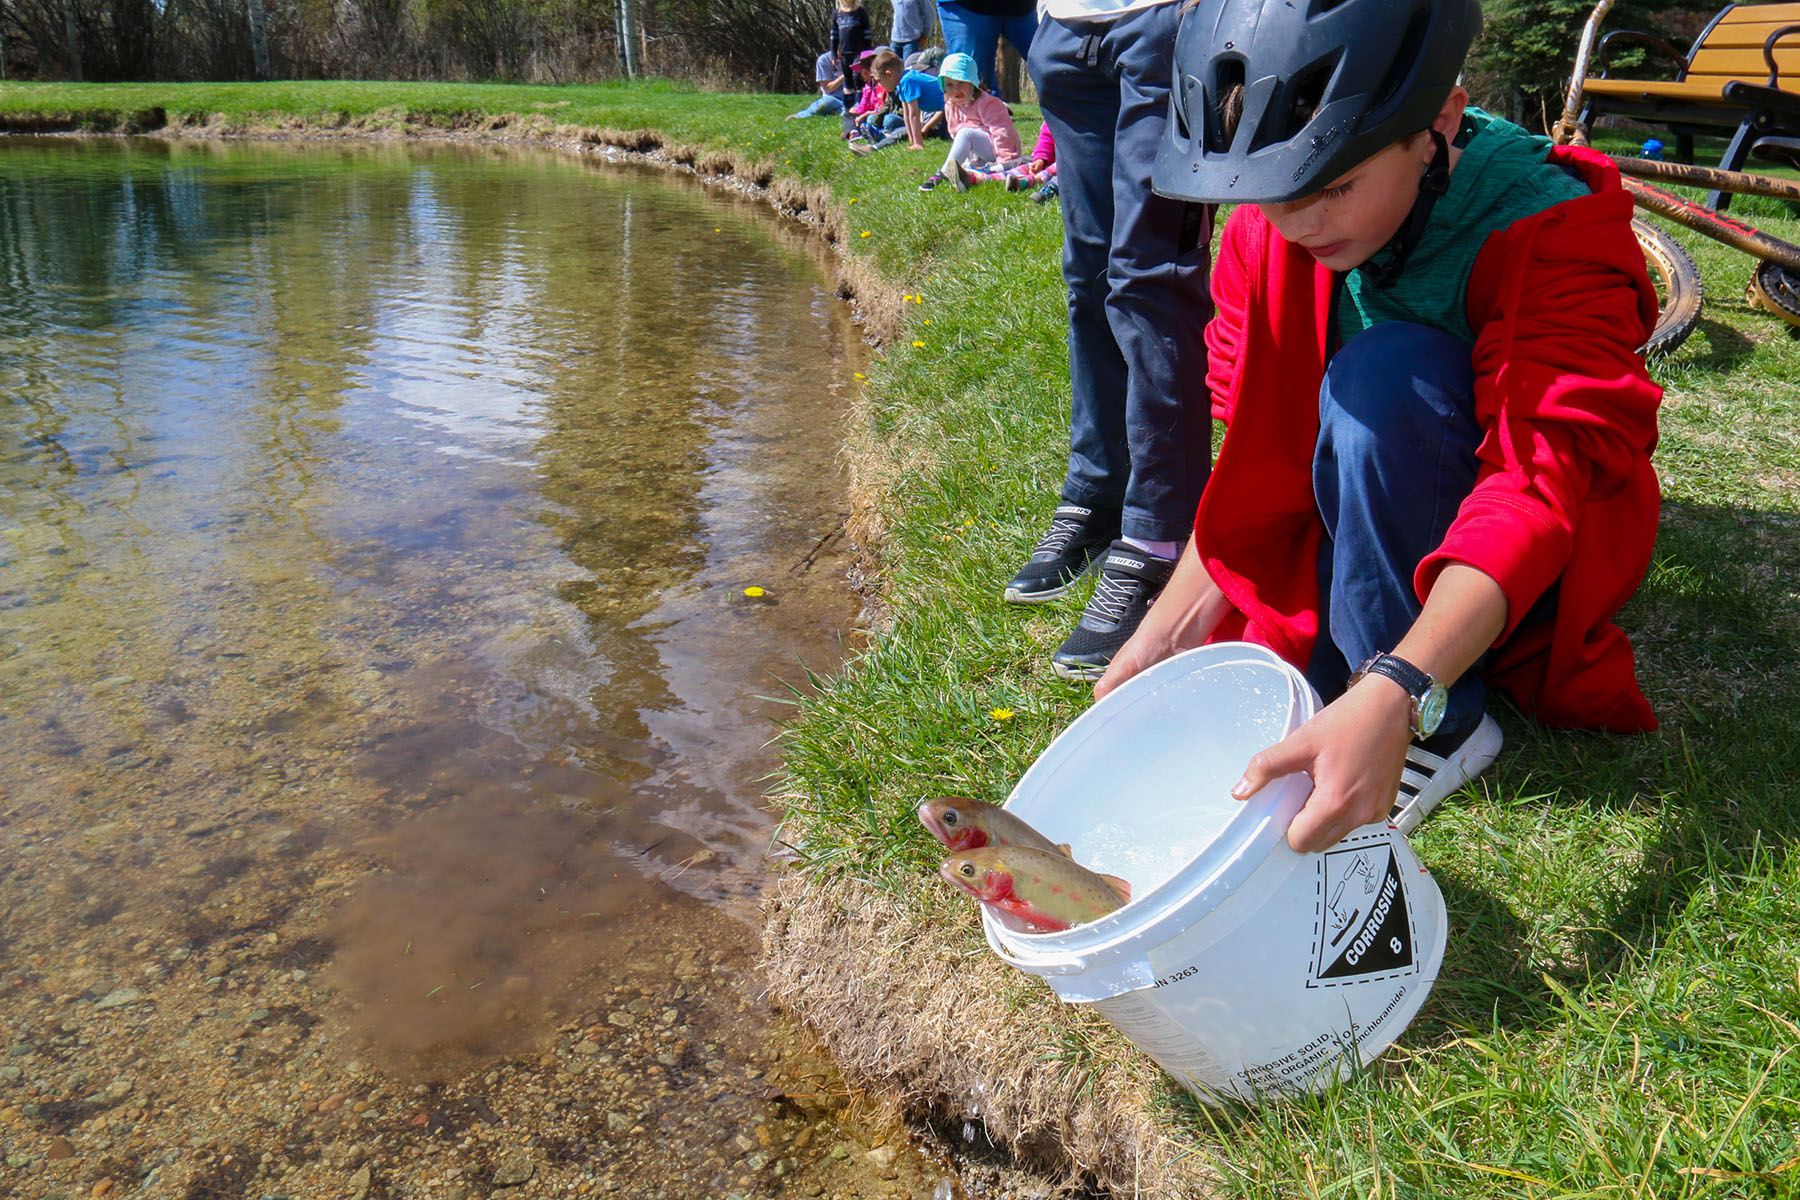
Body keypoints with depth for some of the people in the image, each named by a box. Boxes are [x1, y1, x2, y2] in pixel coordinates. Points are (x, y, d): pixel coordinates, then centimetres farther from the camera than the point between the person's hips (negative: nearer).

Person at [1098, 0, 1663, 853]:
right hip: (1352, 541, 5)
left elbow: (1540, 487, -36)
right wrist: (1173, 628, -15)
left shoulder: (1550, 230, -26)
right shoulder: (1264, 232, -10)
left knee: (1388, 374, -33)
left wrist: (1393, 699, -51)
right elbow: (1253, 454, -4)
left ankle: (1443, 726, -20)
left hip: (1512, 578, -4)